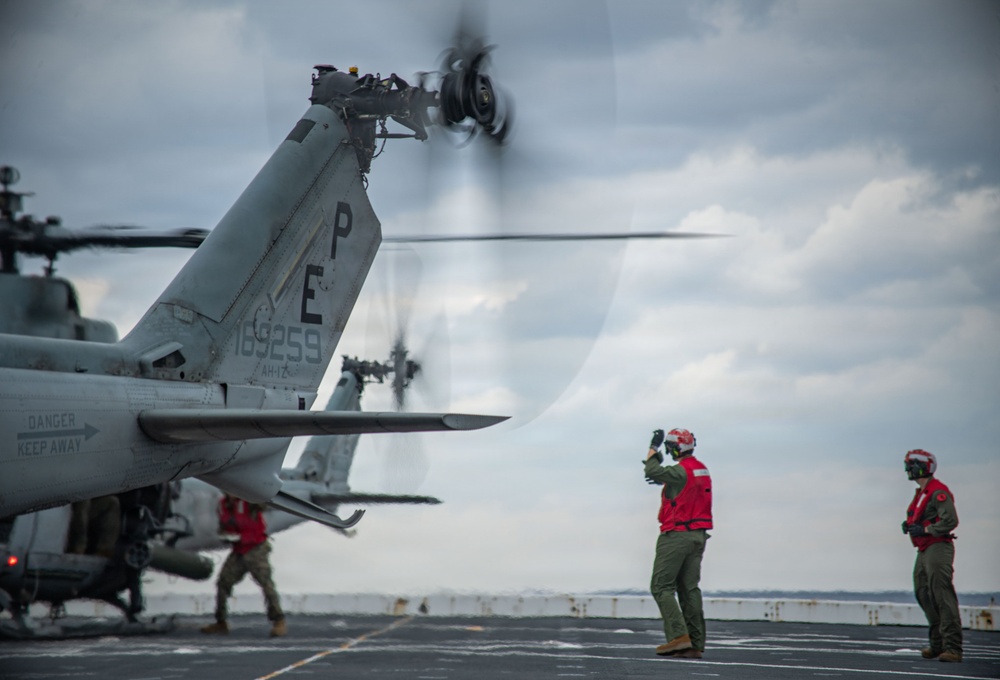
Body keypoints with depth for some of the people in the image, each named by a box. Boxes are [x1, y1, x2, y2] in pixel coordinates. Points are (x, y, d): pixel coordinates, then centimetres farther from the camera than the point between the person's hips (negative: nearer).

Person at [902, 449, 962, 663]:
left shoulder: (938, 492, -13)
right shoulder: (921, 493, 19)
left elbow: (950, 520, -21)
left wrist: (924, 529, -19)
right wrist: (909, 524, 8)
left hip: (938, 548, -11)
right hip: (924, 550, 11)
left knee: (943, 597, -14)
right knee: (923, 594, 12)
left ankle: (953, 647, -17)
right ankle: (938, 643, 19)